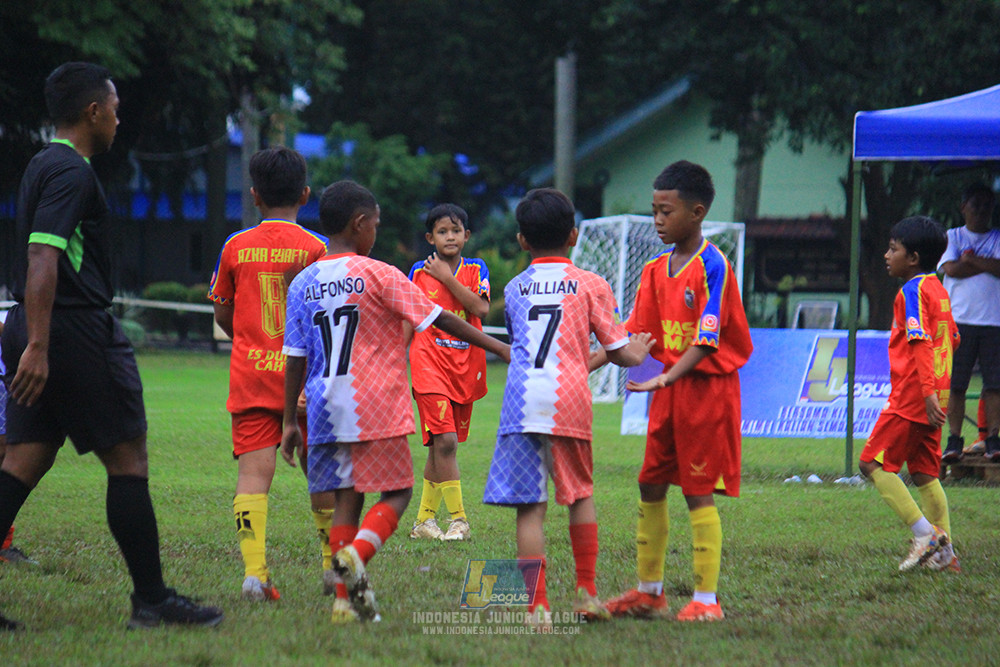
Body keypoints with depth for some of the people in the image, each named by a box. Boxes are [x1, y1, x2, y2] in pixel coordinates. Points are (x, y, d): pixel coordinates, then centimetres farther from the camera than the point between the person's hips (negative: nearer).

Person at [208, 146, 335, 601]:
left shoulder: (236, 247, 3)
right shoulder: (316, 248, -3)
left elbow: (222, 315, 13)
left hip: (249, 376, 1)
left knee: (253, 472, -5)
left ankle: (253, 569, -20)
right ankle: (334, 567, 21)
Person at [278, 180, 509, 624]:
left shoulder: (303, 283, 7)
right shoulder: (378, 275, -7)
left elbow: (295, 358, 8)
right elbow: (438, 319, -5)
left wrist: (290, 421, 13)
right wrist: (496, 347, 1)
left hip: (326, 410, 5)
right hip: (376, 406, -5)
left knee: (346, 497, 9)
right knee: (397, 492, 7)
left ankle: (345, 600, 4)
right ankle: (357, 554, -19)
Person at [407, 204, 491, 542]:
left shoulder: (476, 270, 5)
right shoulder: (419, 272, 3)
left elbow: (481, 309, -12)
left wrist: (447, 278, -13)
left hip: (465, 368, 3)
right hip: (429, 364, -3)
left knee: (440, 444, 10)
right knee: (444, 441, -16)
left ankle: (424, 520, 21)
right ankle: (458, 519, -16)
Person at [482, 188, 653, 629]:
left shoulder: (514, 289, 16)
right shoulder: (590, 285, 8)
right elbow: (619, 352, 8)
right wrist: (637, 352, 32)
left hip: (521, 398, 1)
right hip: (569, 399, -1)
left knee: (529, 506, -2)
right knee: (580, 493, 20)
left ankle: (537, 605, -9)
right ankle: (586, 590, 21)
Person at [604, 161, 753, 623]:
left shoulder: (713, 266, -14)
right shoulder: (656, 271, 9)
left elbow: (707, 341, -21)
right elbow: (635, 335, 11)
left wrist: (665, 378, -32)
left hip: (707, 387, -8)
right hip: (668, 387, 8)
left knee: (699, 492, -5)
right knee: (650, 486, 9)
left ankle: (706, 599, 0)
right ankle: (650, 592, 18)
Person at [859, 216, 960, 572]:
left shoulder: (912, 291, -13)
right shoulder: (938, 289, 15)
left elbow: (921, 342, -22)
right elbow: (952, 339, 21)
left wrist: (928, 391, -28)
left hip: (911, 396, -9)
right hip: (933, 399, 9)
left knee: (873, 463, -5)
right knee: (925, 473, 12)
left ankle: (925, 533, -12)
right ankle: (943, 552, 8)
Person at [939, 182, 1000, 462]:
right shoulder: (952, 237, 12)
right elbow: (951, 269, -5)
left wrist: (971, 258, -6)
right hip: (959, 321, -1)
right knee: (955, 384, -4)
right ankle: (954, 440, -1)